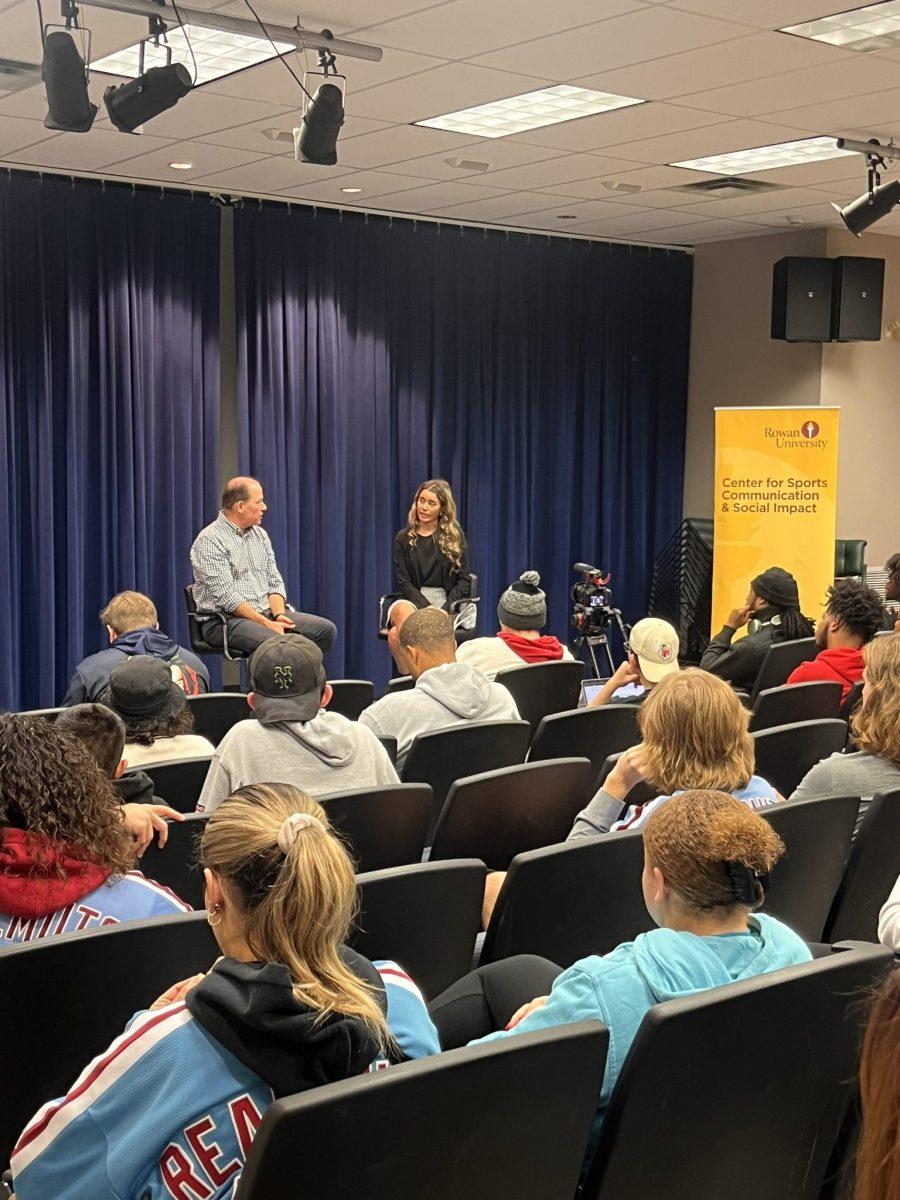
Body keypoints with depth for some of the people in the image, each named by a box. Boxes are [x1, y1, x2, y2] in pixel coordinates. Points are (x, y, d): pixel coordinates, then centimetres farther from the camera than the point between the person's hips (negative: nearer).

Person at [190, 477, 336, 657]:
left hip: (267, 613, 8)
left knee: (326, 629, -12)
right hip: (227, 619, -8)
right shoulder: (209, 540, -9)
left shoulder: (260, 534, 16)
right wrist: (266, 623, -21)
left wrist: (279, 615, -7)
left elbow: (274, 582, 13)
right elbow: (226, 596, -17)